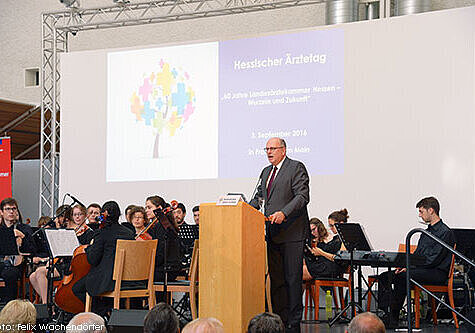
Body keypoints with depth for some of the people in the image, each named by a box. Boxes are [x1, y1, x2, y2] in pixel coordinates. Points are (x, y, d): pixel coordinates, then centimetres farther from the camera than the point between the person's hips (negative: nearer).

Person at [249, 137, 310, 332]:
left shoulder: (296, 168, -5)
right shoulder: (266, 172, 19)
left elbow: (303, 196, -15)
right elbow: (258, 197, 23)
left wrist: (284, 213, -25)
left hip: (291, 233, -7)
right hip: (272, 234, 8)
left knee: (292, 279, -3)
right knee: (275, 278, 9)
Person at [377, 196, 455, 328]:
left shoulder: (445, 232, -9)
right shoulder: (427, 231, 22)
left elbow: (433, 260, -17)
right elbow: (416, 254, 22)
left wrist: (409, 267, -17)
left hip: (437, 273, -9)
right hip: (422, 269, 9)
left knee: (401, 277, -32)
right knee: (385, 276, -5)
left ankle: (393, 318, -28)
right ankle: (386, 312, -16)